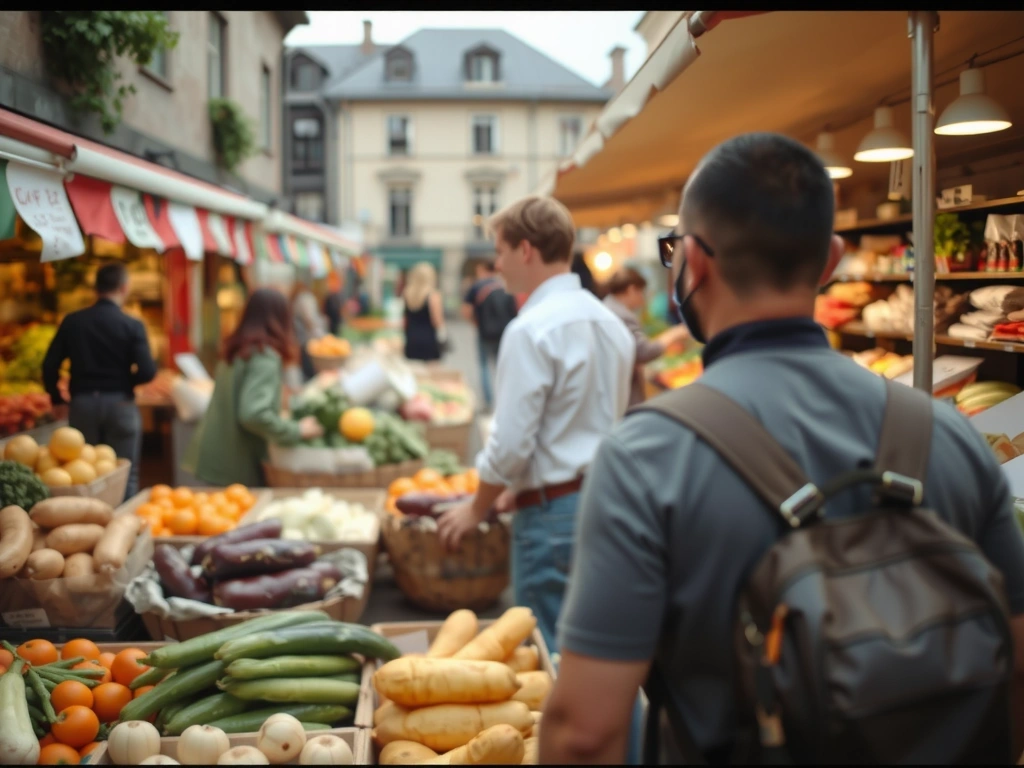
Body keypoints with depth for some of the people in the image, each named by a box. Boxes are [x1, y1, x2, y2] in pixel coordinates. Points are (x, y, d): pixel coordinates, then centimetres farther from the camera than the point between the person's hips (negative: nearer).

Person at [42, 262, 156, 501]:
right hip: (120, 404, -2)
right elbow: (147, 372, -14)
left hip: (82, 403, 3)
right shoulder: (132, 325, -8)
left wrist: (57, 401, 15)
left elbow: (50, 366, 0)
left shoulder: (72, 321, 0)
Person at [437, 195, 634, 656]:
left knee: (549, 654, 2)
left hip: (553, 514, -8)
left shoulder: (532, 330, -16)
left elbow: (511, 444, -18)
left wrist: (476, 509, 0)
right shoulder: (610, 323, 10)